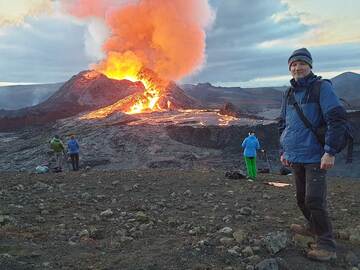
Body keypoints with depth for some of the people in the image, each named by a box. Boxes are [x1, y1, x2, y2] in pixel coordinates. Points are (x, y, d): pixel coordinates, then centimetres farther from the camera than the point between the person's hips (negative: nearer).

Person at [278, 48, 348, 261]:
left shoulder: (322, 87, -8)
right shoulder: (289, 94, 12)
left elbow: (337, 119, -15)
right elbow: (283, 124, 20)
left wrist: (330, 152, -20)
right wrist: (284, 150, 15)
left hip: (315, 156, -7)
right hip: (295, 157, 7)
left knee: (314, 200, -10)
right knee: (302, 198, 16)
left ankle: (326, 244, 2)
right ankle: (313, 227, 36)